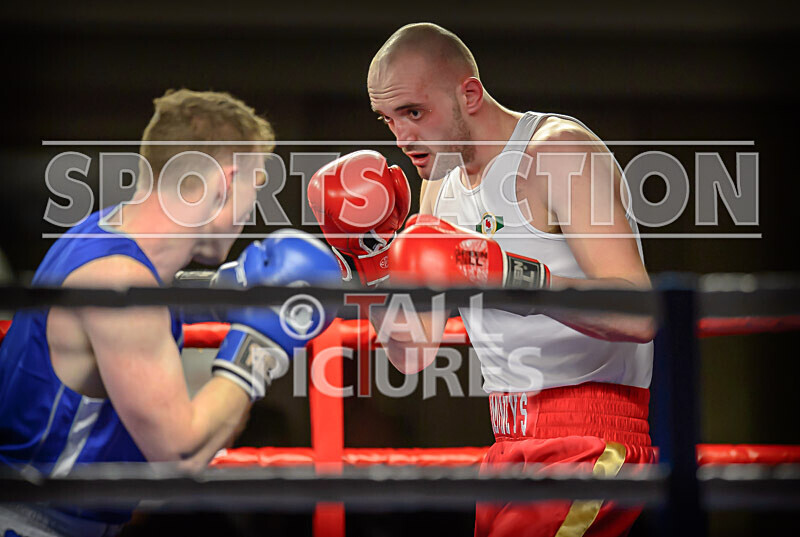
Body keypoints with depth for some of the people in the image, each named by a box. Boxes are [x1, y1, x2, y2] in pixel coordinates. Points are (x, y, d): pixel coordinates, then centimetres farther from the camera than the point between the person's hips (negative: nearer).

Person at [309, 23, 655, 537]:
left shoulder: (560, 152, -12)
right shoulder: (442, 186, 14)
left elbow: (639, 316, -23)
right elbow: (415, 352, 13)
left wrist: (526, 280, -36)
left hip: (591, 438, -8)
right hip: (513, 442, 9)